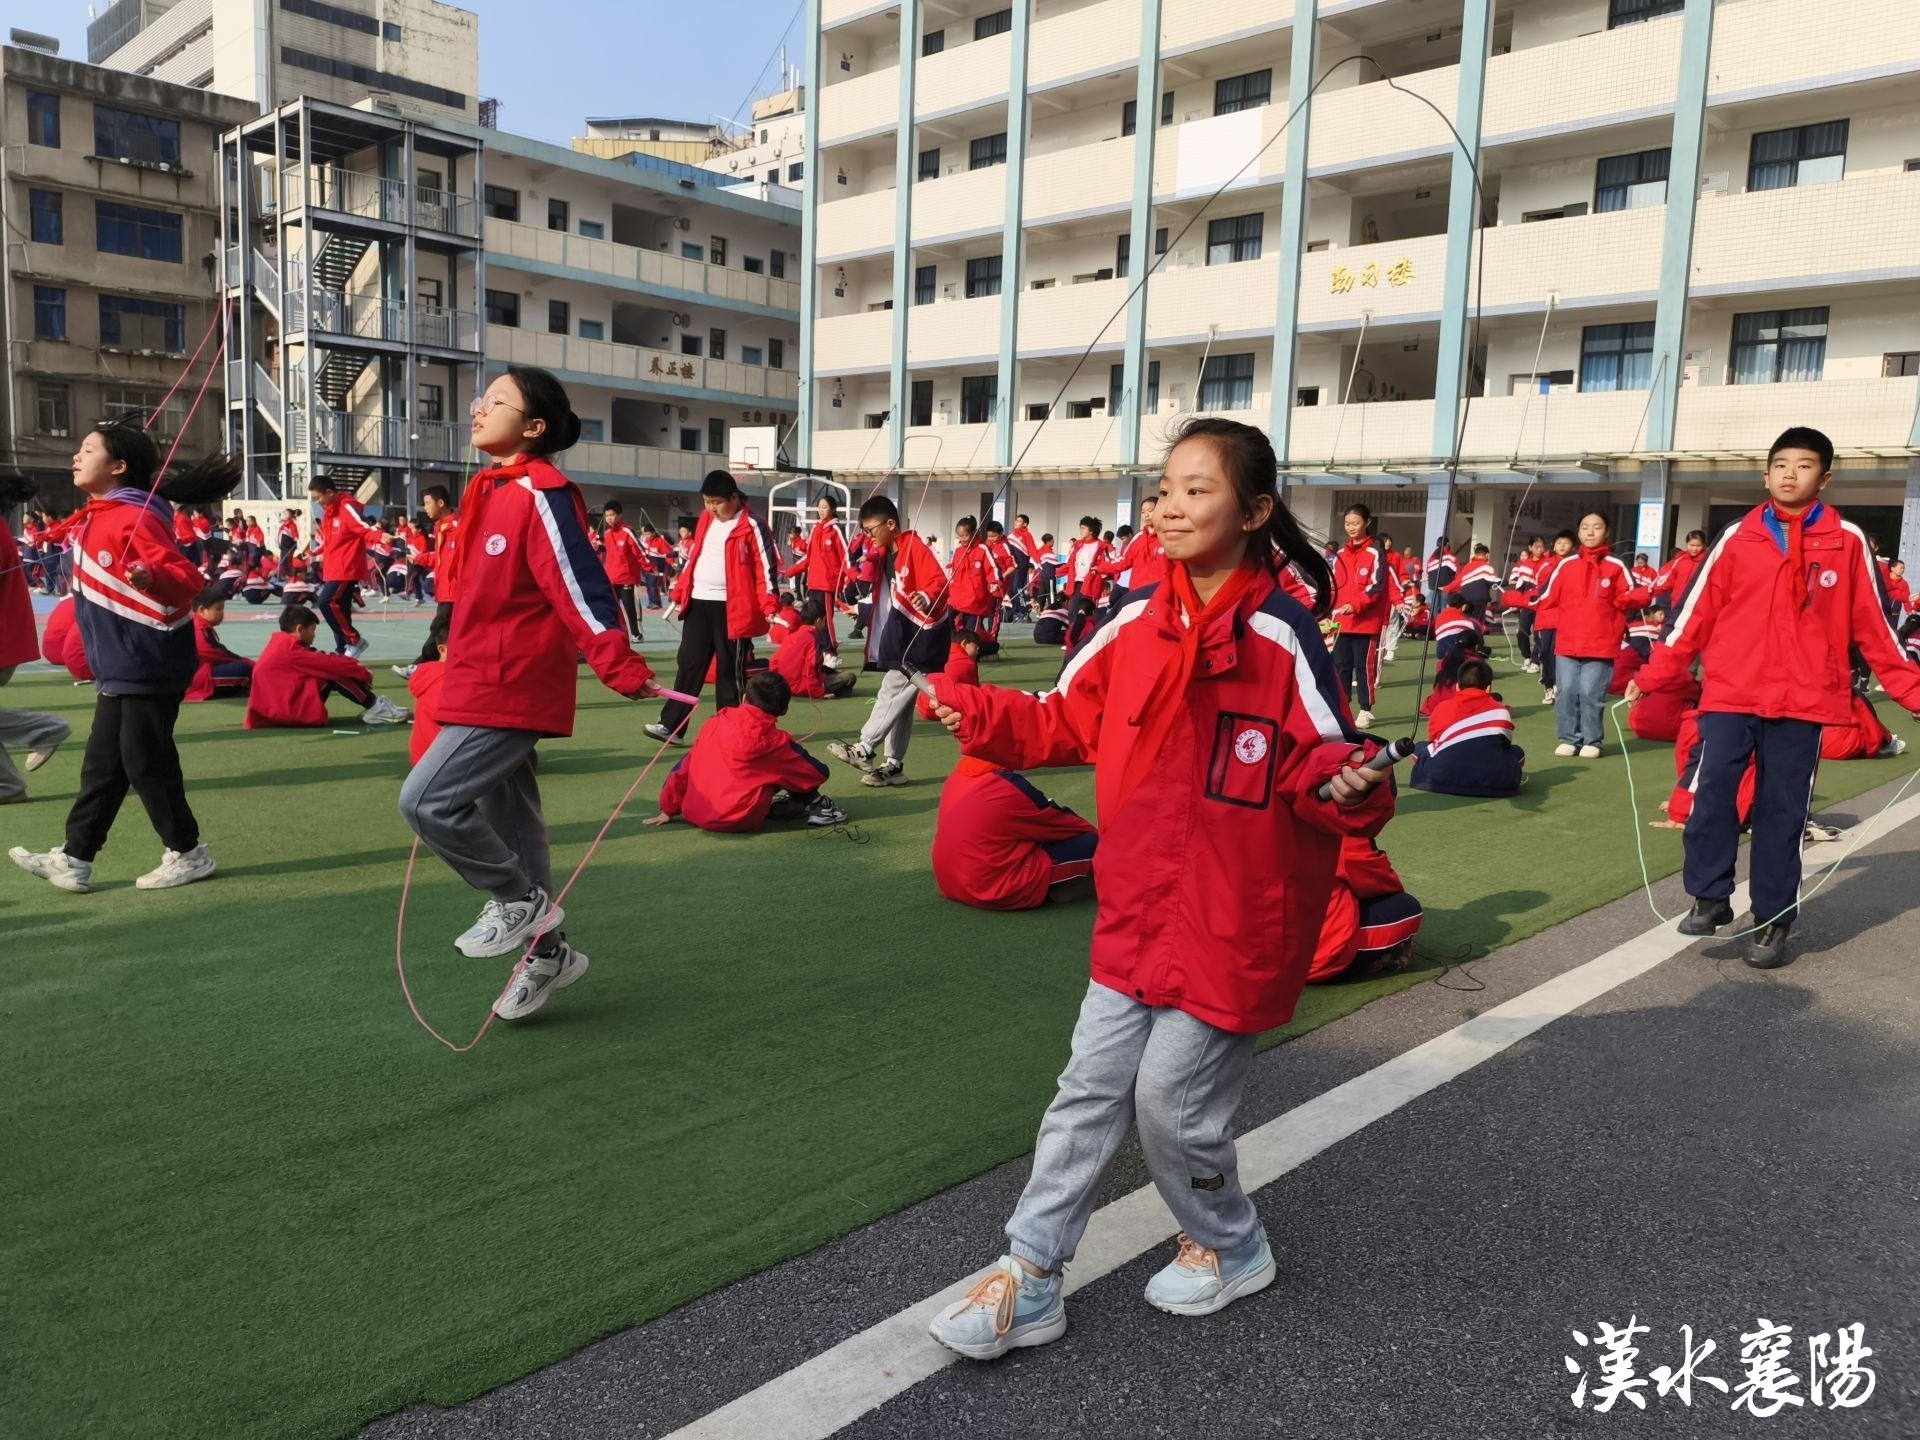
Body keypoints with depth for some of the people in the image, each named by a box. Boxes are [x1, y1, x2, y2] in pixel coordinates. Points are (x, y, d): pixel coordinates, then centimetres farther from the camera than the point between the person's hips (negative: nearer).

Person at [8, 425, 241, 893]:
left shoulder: (134, 518, -18)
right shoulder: (96, 516, 11)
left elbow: (188, 578, -28)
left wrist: (151, 576, -45)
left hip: (146, 666, -10)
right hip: (120, 666, 10)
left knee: (146, 764, 0)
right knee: (101, 766, 13)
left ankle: (188, 854, 14)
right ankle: (73, 859, 20)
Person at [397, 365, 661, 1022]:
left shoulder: (541, 495, -15)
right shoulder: (491, 491, 12)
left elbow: (580, 585, -22)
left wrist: (623, 668, -25)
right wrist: (458, 664, 27)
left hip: (511, 689, -10)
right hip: (484, 685, 10)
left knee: (426, 800, -13)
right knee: (509, 820, 14)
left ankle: (520, 899, 5)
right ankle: (546, 951, 25)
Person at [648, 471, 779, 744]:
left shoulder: (752, 526, -9)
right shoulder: (706, 519, 12)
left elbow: (765, 566, -12)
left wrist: (770, 606, -20)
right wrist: (679, 593, 17)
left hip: (731, 608, -6)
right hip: (699, 603, 6)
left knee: (730, 670, 3)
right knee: (689, 665, 5)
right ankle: (671, 726, 5)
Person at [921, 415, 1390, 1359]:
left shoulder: (1281, 640, -16)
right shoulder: (1135, 627, 0)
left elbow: (1323, 766, -14)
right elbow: (1067, 724, 9)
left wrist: (1349, 788, -35)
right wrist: (976, 714, -2)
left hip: (1233, 921, -6)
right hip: (1136, 911, 6)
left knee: (1171, 1101, 6)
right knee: (1090, 1089, 11)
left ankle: (1229, 1247, 36)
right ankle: (1028, 1280, 23)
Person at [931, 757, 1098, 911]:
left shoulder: (955, 779, 7)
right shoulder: (1010, 786, -14)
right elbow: (1061, 825, -1)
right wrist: (1097, 834, 18)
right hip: (998, 889, -8)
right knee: (1094, 844, -8)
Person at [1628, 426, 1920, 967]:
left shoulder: (1848, 542, 4)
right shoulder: (1736, 537, 4)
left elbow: (1874, 625, 8)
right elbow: (1695, 613, 6)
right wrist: (1651, 677, 3)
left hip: (1803, 701, 0)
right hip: (1731, 694, 0)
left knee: (1783, 810, 5)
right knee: (1712, 791, -9)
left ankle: (1773, 921, 16)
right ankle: (1709, 899, 8)